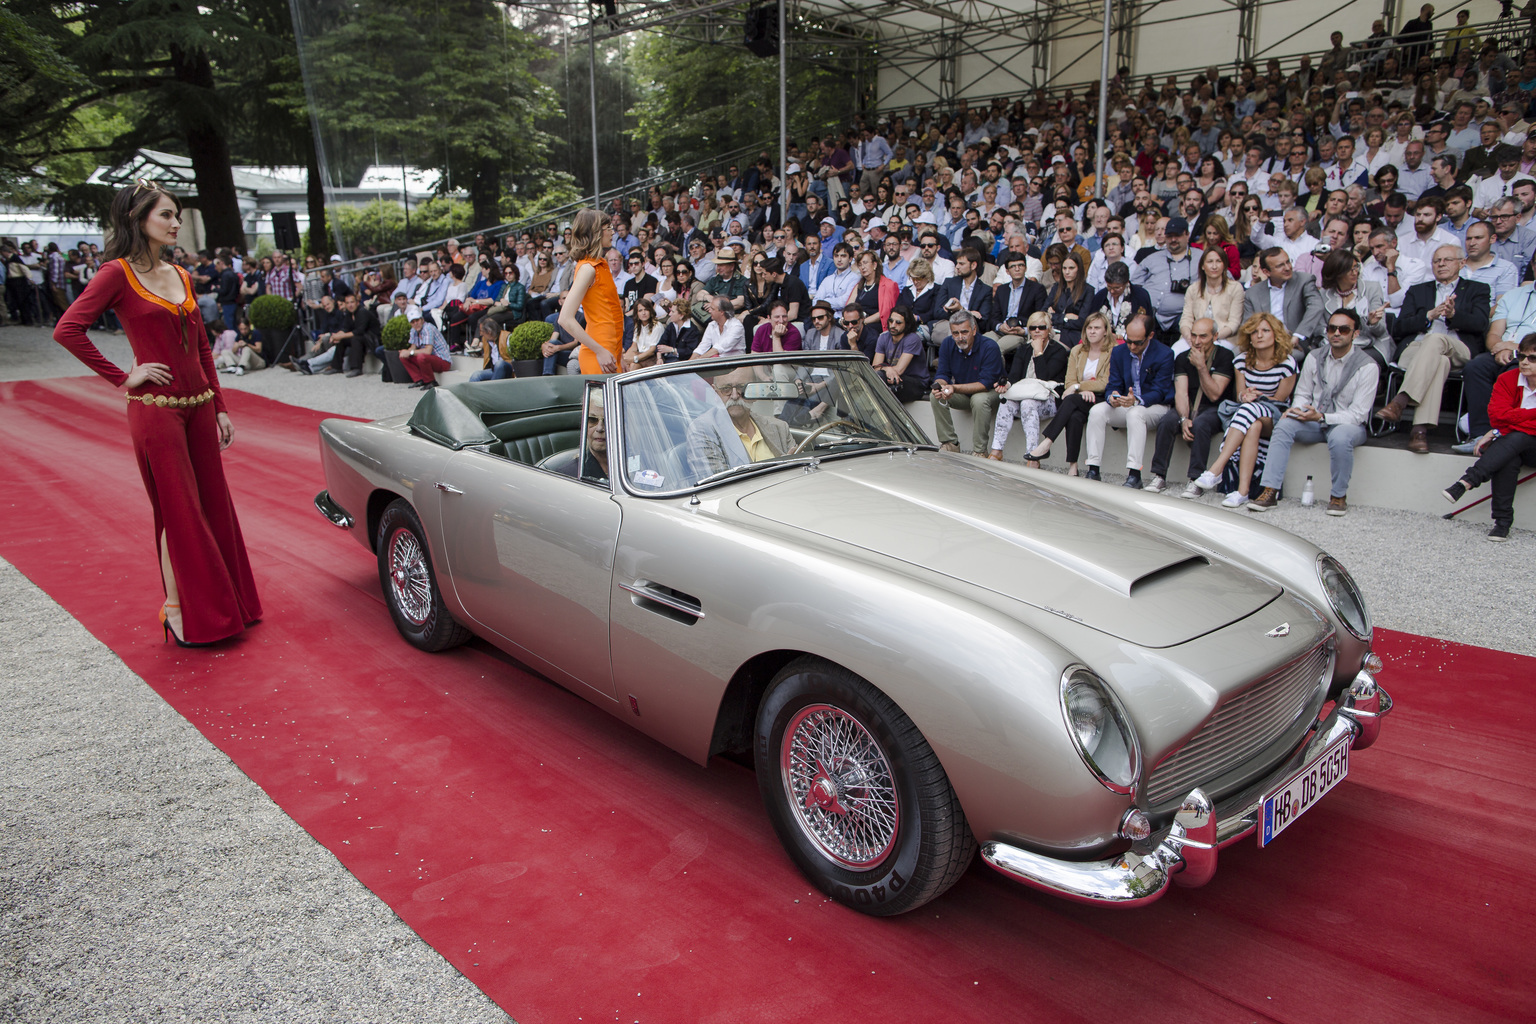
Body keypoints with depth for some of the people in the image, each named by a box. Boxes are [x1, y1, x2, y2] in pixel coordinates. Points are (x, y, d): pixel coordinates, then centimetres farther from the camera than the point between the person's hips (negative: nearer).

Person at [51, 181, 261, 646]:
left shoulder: (181, 276, 13)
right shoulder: (118, 273, -7)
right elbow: (67, 330, -16)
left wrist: (220, 408, 13)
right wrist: (123, 378, -13)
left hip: (198, 405, 6)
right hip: (155, 408, -6)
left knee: (212, 504, 10)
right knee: (178, 510, 0)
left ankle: (222, 603, 21)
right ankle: (177, 608, 13)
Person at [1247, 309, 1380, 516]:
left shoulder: (1367, 366, -11)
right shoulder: (1315, 358, 3)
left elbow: (1357, 414, -16)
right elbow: (1302, 394, 11)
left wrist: (1321, 417, -27)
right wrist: (1297, 409, -13)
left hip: (1348, 424, -4)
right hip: (1315, 421, 4)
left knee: (1339, 437, -39)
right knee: (1284, 424, -26)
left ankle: (1339, 496, -17)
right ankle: (1270, 492, -32)